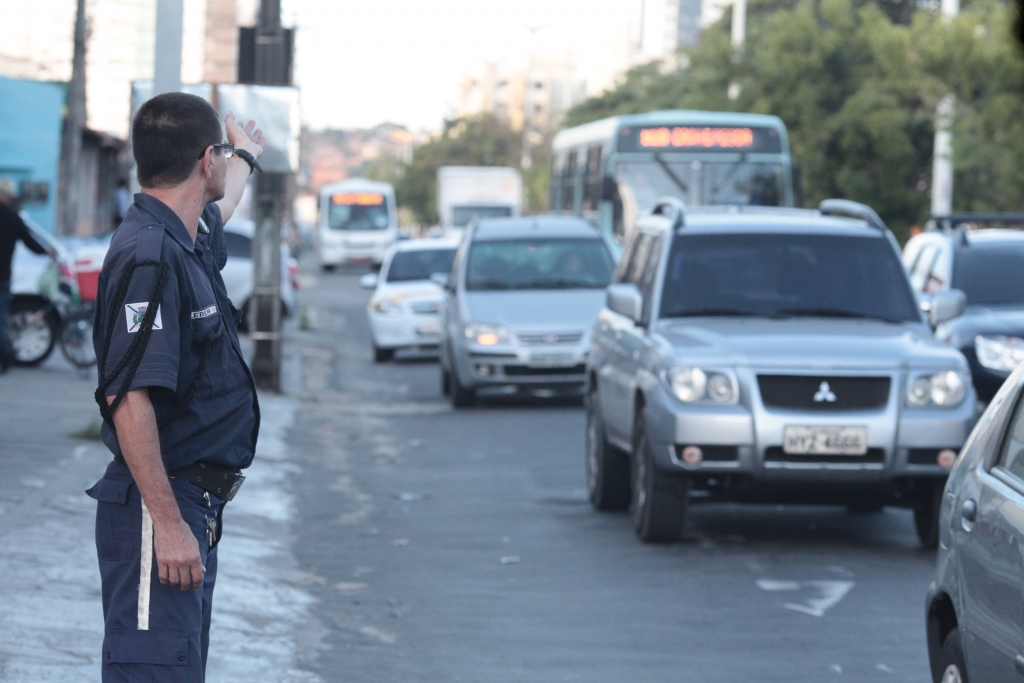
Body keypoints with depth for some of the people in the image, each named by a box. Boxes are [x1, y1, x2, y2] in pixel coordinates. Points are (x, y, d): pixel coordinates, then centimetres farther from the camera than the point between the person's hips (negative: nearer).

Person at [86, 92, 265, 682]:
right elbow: (128, 398, -25)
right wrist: (168, 522, -27)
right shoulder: (150, 256, -19)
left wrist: (247, 157, 61)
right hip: (158, 507, -10)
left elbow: (220, 209, 41)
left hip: (194, 504, 10)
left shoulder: (189, 240, 12)